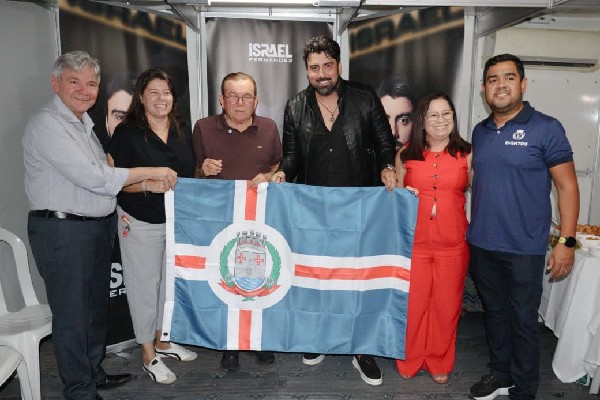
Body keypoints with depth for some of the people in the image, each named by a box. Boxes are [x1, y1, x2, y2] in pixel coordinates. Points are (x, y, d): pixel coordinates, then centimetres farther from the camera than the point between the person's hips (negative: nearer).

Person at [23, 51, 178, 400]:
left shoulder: (85, 123, 14)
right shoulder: (46, 125, -15)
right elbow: (92, 178, -24)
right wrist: (151, 172, -19)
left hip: (99, 227, 9)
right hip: (63, 230, -9)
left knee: (97, 307, 19)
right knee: (72, 314, 3)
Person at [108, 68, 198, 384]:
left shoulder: (181, 132, 7)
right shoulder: (127, 133, -10)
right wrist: (147, 183, -27)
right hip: (142, 223, -5)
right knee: (145, 285, 4)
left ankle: (163, 340, 37)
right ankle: (149, 355, 22)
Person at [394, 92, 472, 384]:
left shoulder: (467, 154, 2)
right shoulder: (405, 154, 3)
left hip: (452, 244, 0)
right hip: (413, 242, 0)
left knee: (446, 304, 11)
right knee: (412, 303, 8)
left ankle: (440, 363, 33)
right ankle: (409, 360, 30)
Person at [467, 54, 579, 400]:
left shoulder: (546, 128, -7)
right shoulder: (480, 132, 8)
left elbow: (567, 187, -7)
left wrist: (567, 242, -12)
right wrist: (471, 232, 10)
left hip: (524, 249, -5)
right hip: (482, 245, 5)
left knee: (523, 320, 6)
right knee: (495, 312, 18)